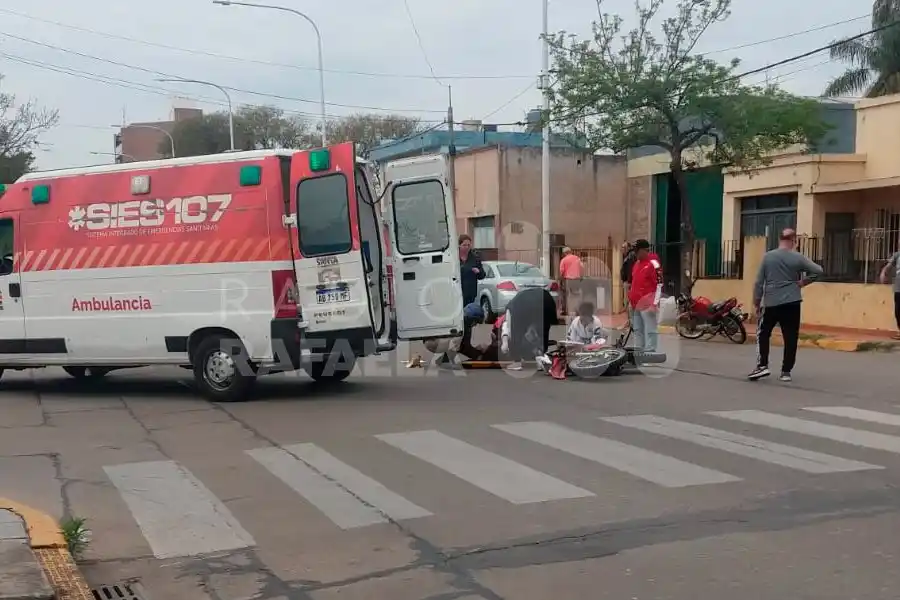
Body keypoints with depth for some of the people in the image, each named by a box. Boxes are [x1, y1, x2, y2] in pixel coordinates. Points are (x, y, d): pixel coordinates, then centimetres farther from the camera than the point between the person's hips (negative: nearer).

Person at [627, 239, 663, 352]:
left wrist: (654, 304, -17)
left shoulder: (653, 264, -10)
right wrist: (632, 300, 22)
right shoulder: (637, 263, 17)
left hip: (647, 303, -9)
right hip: (636, 303, 9)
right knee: (638, 330, 14)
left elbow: (659, 284, -14)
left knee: (650, 331, -5)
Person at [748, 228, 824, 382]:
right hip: (792, 303, 0)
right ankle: (786, 371, 6)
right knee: (790, 338, 5)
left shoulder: (768, 256, 1)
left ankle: (762, 366, 2)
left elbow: (759, 282, 2)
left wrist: (757, 302, 10)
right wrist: (803, 282, 7)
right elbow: (819, 271, -2)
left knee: (763, 334, 13)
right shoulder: (798, 258, -1)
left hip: (771, 303, 0)